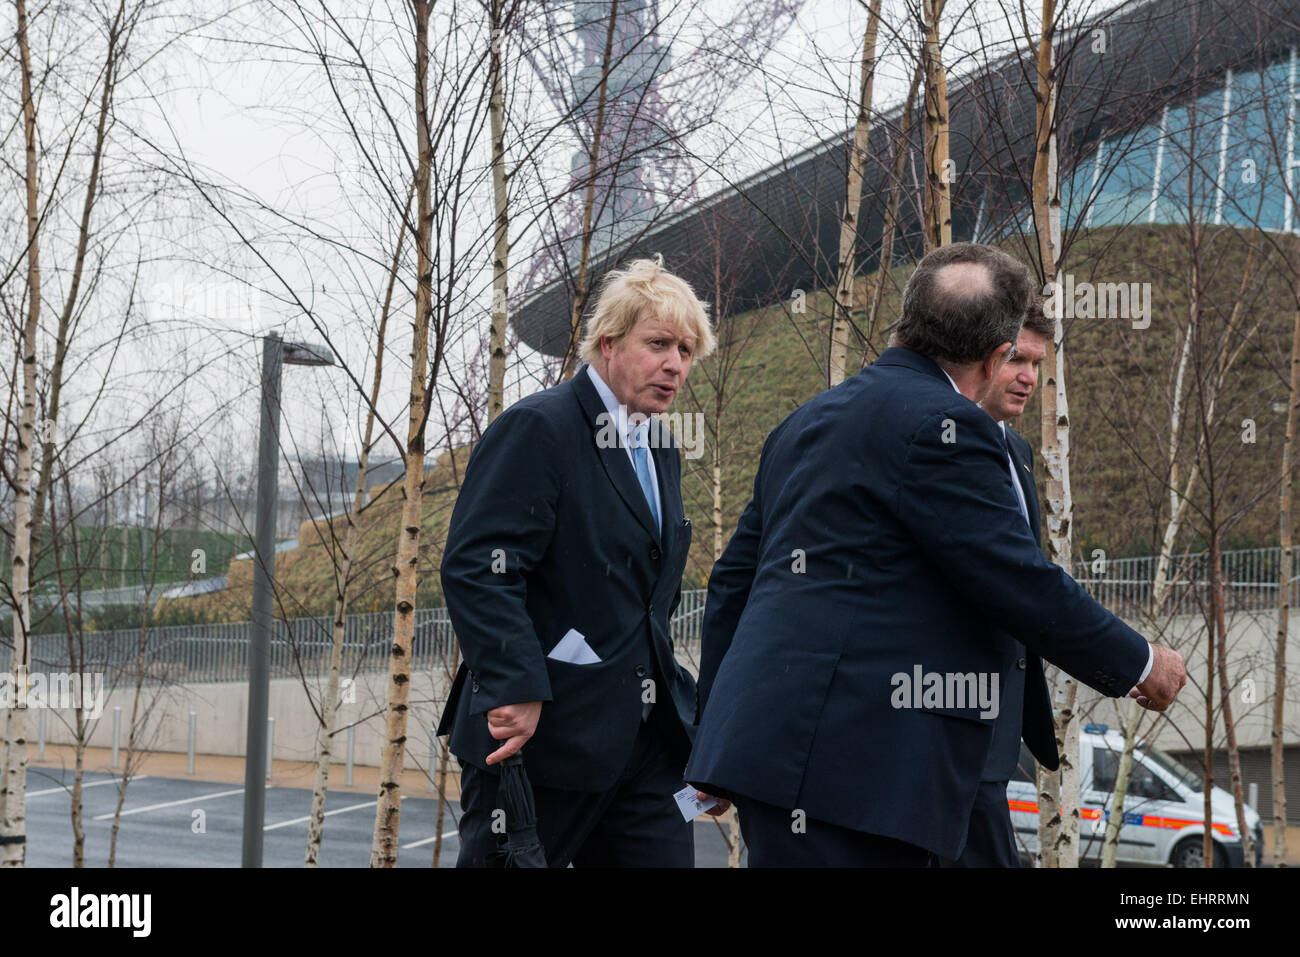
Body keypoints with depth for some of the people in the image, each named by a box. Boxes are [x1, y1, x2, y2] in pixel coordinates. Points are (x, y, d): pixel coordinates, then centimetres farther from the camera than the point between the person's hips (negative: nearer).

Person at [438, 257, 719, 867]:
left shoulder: (660, 451, 18)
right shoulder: (539, 428, -9)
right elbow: (474, 567, -19)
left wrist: (676, 710, 17)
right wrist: (516, 690, -26)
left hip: (644, 742, 8)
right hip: (541, 733, -8)